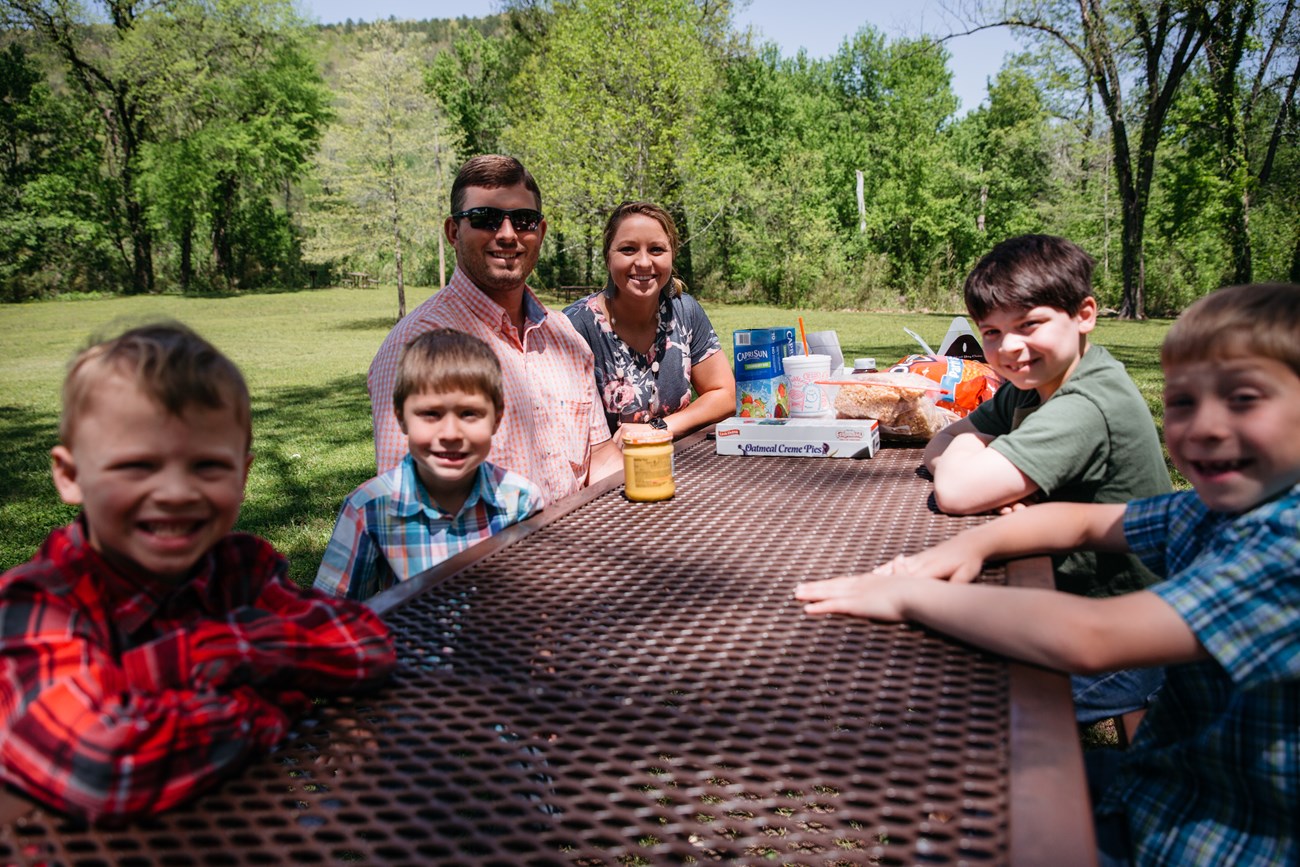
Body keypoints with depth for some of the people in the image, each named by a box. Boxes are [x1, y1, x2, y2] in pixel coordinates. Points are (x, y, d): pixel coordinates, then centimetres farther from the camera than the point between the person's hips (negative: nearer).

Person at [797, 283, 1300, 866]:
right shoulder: (1216, 509, -2)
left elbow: (1088, 640, -40)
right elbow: (1085, 520, 9)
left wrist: (912, 593, -29)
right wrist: (974, 543, -11)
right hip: (1150, 789, 7)